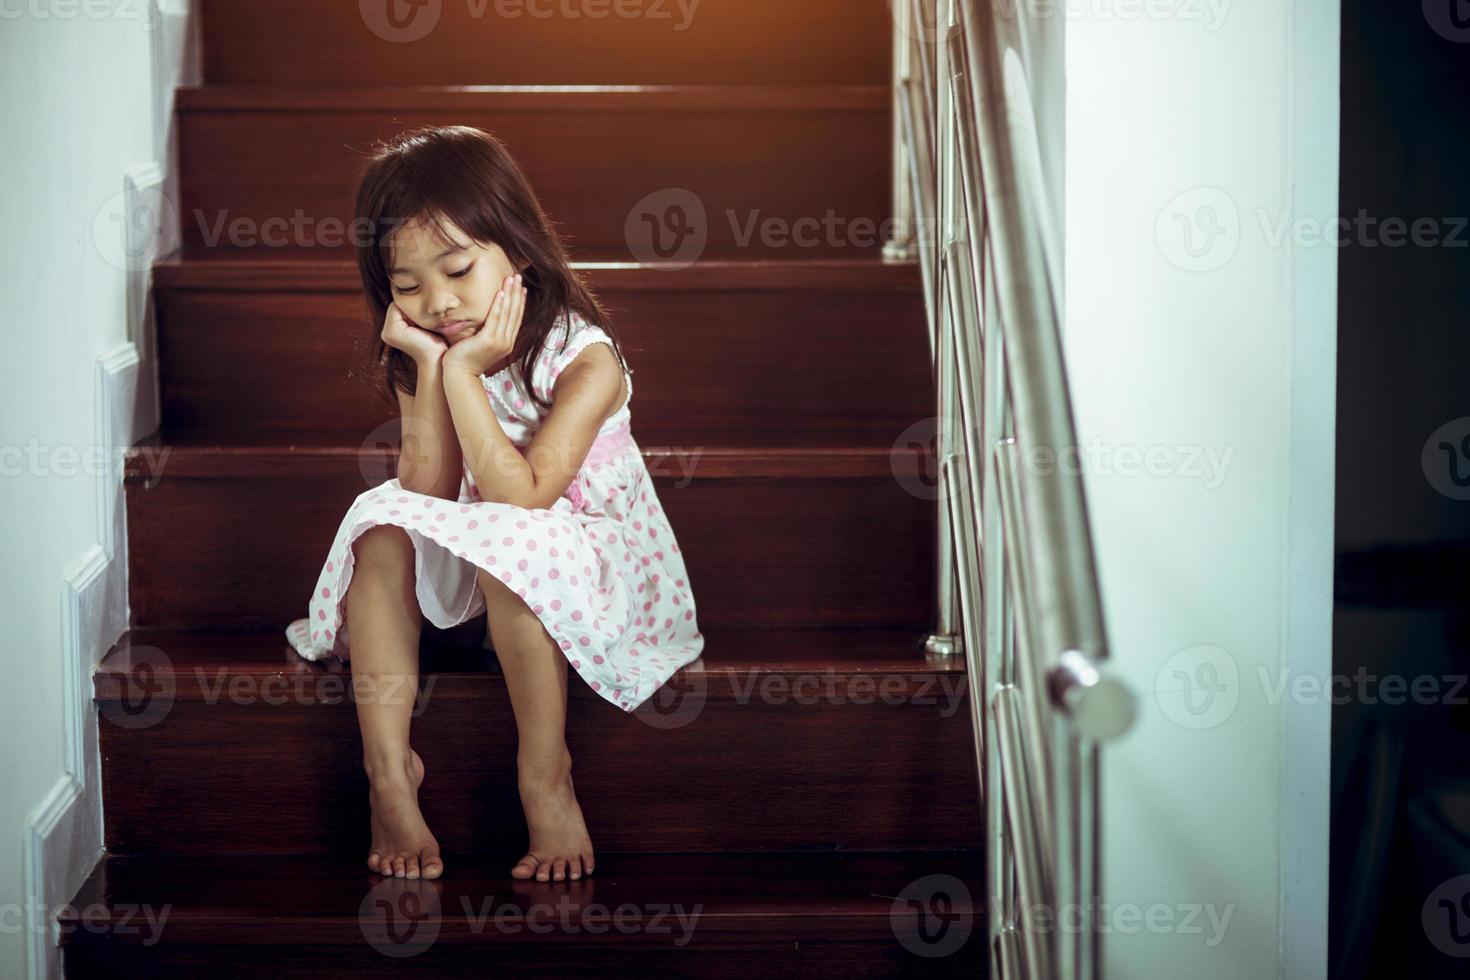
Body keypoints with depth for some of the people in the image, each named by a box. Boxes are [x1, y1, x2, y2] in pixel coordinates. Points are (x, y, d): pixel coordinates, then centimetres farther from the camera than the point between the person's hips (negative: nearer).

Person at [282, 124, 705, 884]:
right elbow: (428, 494, -13)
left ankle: (546, 778, -22)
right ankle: (389, 772, -24)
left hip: (590, 554, -6)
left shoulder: (582, 359, -19)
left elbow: (522, 496, -29)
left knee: (507, 548, -36)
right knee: (383, 530, -20)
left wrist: (463, 373, -30)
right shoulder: (421, 360, -2)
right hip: (471, 553, 6)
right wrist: (431, 371, -20)